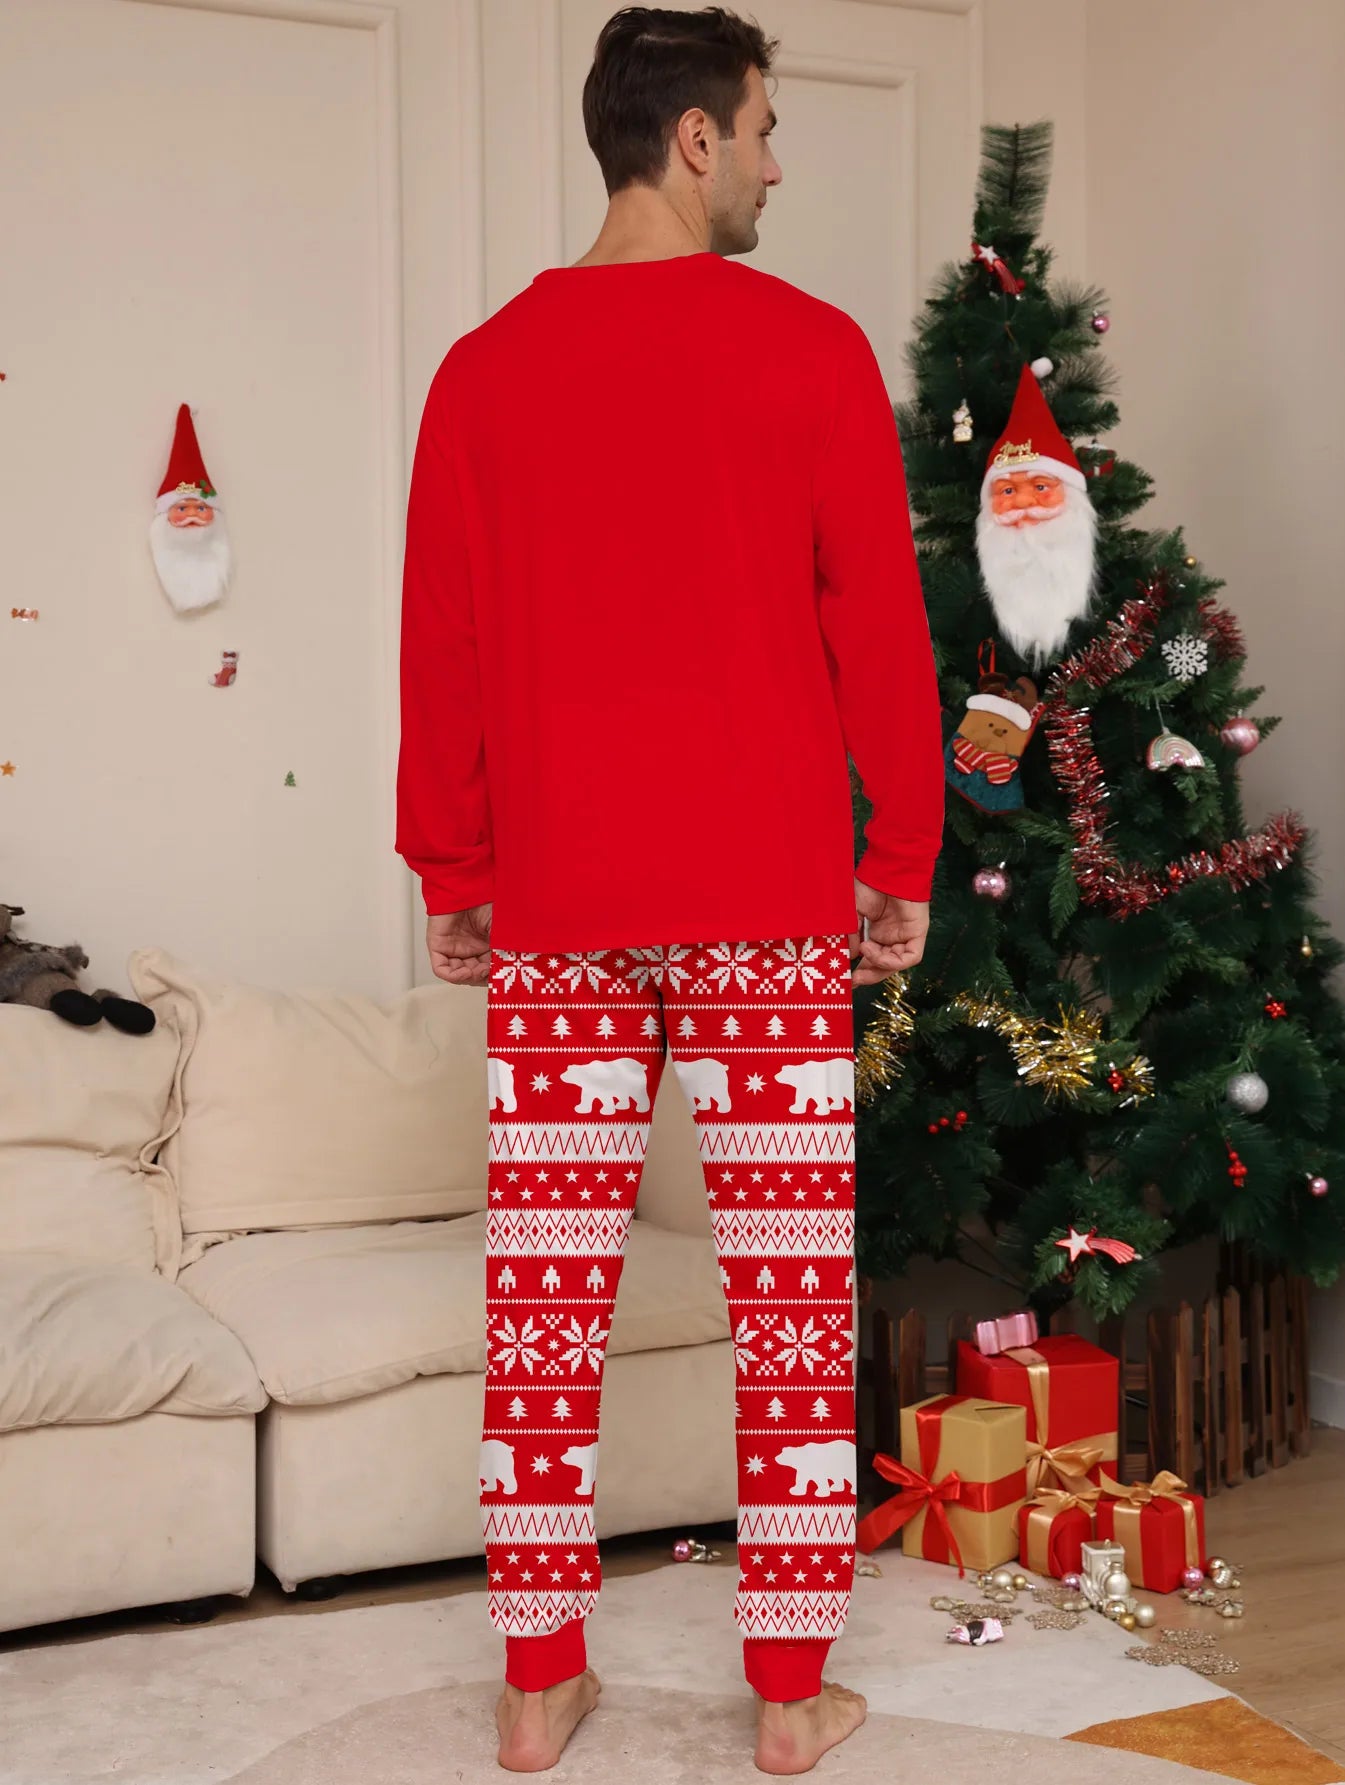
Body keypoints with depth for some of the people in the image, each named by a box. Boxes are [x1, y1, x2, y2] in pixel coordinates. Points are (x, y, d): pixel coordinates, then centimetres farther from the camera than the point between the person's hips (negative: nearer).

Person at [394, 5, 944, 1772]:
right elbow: (880, 623, -3)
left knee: (546, 1292, 8)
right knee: (792, 1291, 7)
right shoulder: (808, 348, -3)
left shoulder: (485, 368, 5)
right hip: (769, 900, -2)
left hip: (553, 908, 3)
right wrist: (905, 859, 6)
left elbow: (441, 644, 6)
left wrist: (452, 871, 14)